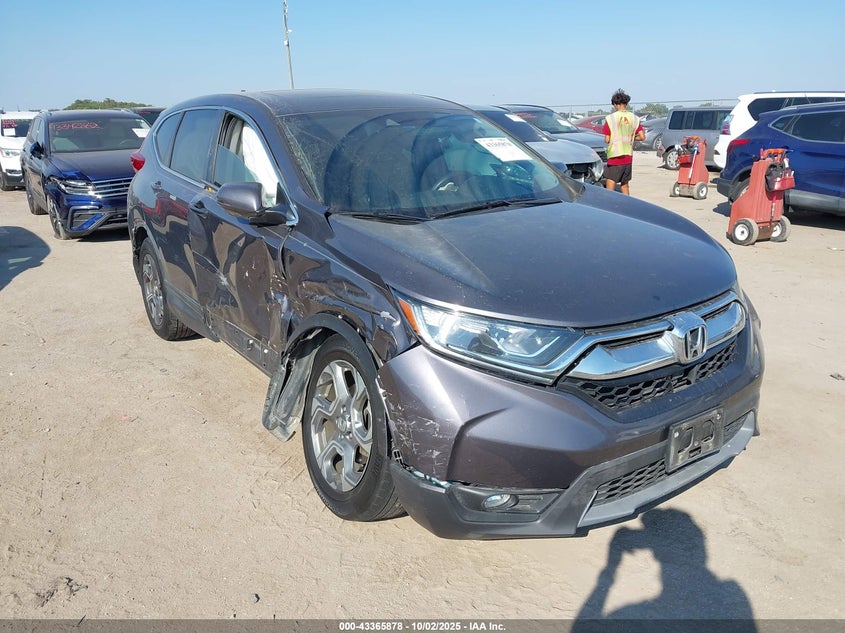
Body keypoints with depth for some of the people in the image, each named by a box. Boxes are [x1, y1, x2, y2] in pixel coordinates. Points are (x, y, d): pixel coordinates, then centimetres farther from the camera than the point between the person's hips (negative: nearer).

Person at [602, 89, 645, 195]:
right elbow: (642, 137, 2)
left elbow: (607, 140, -8)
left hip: (614, 156, -5)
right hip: (628, 157, 5)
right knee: (624, 186, 17)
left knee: (610, 188, -4)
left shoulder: (610, 118, -8)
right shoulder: (634, 118, 4)